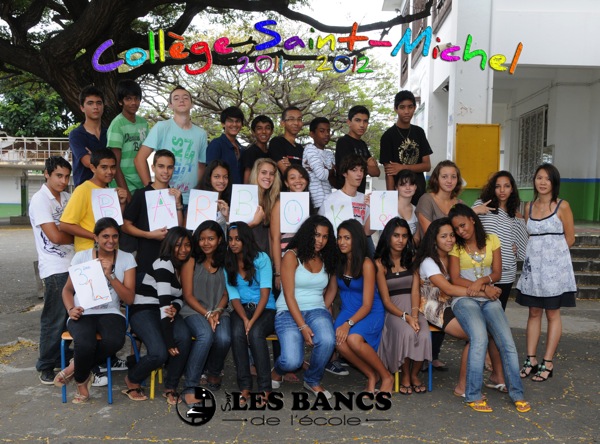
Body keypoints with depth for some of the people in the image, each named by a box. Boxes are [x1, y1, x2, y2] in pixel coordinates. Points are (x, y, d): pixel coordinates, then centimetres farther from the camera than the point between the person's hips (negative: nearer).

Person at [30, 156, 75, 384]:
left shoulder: (67, 198, 12)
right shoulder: (39, 200, -10)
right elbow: (55, 236, -17)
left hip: (74, 265, 7)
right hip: (55, 269, -7)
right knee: (55, 319, -1)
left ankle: (63, 357, 26)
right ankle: (46, 367, 13)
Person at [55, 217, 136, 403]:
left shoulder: (127, 259, 1)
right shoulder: (81, 257, 3)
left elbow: (129, 298, -4)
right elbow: (67, 290, 11)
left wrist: (110, 276, -17)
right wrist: (71, 309, -9)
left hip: (110, 312, 1)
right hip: (82, 313, 0)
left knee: (115, 341, -34)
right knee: (85, 344, -33)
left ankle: (76, 366, -5)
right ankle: (81, 381, 0)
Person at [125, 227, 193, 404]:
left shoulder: (185, 266, 8)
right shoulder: (164, 264, -17)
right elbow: (163, 302, -24)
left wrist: (175, 308, -12)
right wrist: (169, 341, -29)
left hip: (168, 311, 7)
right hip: (143, 311, -6)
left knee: (185, 337, -26)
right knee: (159, 353, -28)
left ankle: (170, 387, -9)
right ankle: (132, 380, 4)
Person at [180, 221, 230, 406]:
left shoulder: (224, 263, 10)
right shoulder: (191, 262, 1)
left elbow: (226, 294, 9)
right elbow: (188, 296, -2)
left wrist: (217, 311, -10)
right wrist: (207, 314, -14)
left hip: (219, 312, 3)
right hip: (194, 310, -2)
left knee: (224, 339, -30)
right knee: (206, 336, -35)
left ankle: (213, 372, 4)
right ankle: (189, 388, -25)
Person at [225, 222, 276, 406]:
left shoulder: (261, 258, -5)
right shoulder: (227, 264, 5)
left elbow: (265, 294, -11)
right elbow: (234, 297, -1)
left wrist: (252, 321, -23)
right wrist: (245, 319, -20)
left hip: (265, 309, -2)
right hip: (241, 309, 2)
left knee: (255, 333, -33)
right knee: (237, 333, -30)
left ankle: (265, 387, -22)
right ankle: (244, 386, -21)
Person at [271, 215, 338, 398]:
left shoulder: (326, 259, 11)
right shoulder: (292, 256, -4)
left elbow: (332, 287, 24)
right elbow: (289, 296, -10)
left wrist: (322, 310, 8)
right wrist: (302, 326, -18)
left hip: (316, 310, 4)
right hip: (289, 312, -4)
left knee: (327, 341, -32)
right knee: (292, 361, -27)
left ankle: (313, 381, -2)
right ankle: (278, 370, 14)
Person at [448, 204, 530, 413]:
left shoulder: (491, 240, 10)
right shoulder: (456, 246, 5)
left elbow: (497, 273, 7)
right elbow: (455, 279, -3)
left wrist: (481, 281, -13)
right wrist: (485, 287, -12)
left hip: (489, 298, 3)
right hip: (464, 299, -3)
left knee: (507, 341, -15)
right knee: (480, 338, -28)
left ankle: (517, 393, 0)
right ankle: (473, 396, -21)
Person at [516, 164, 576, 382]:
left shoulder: (562, 206, -4)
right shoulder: (529, 207, 8)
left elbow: (569, 239, 0)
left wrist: (552, 251, 5)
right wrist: (538, 252, 5)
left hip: (555, 265, -4)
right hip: (533, 265, 4)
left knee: (552, 313, 3)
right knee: (534, 312, 7)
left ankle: (548, 363, 8)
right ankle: (531, 360, 13)